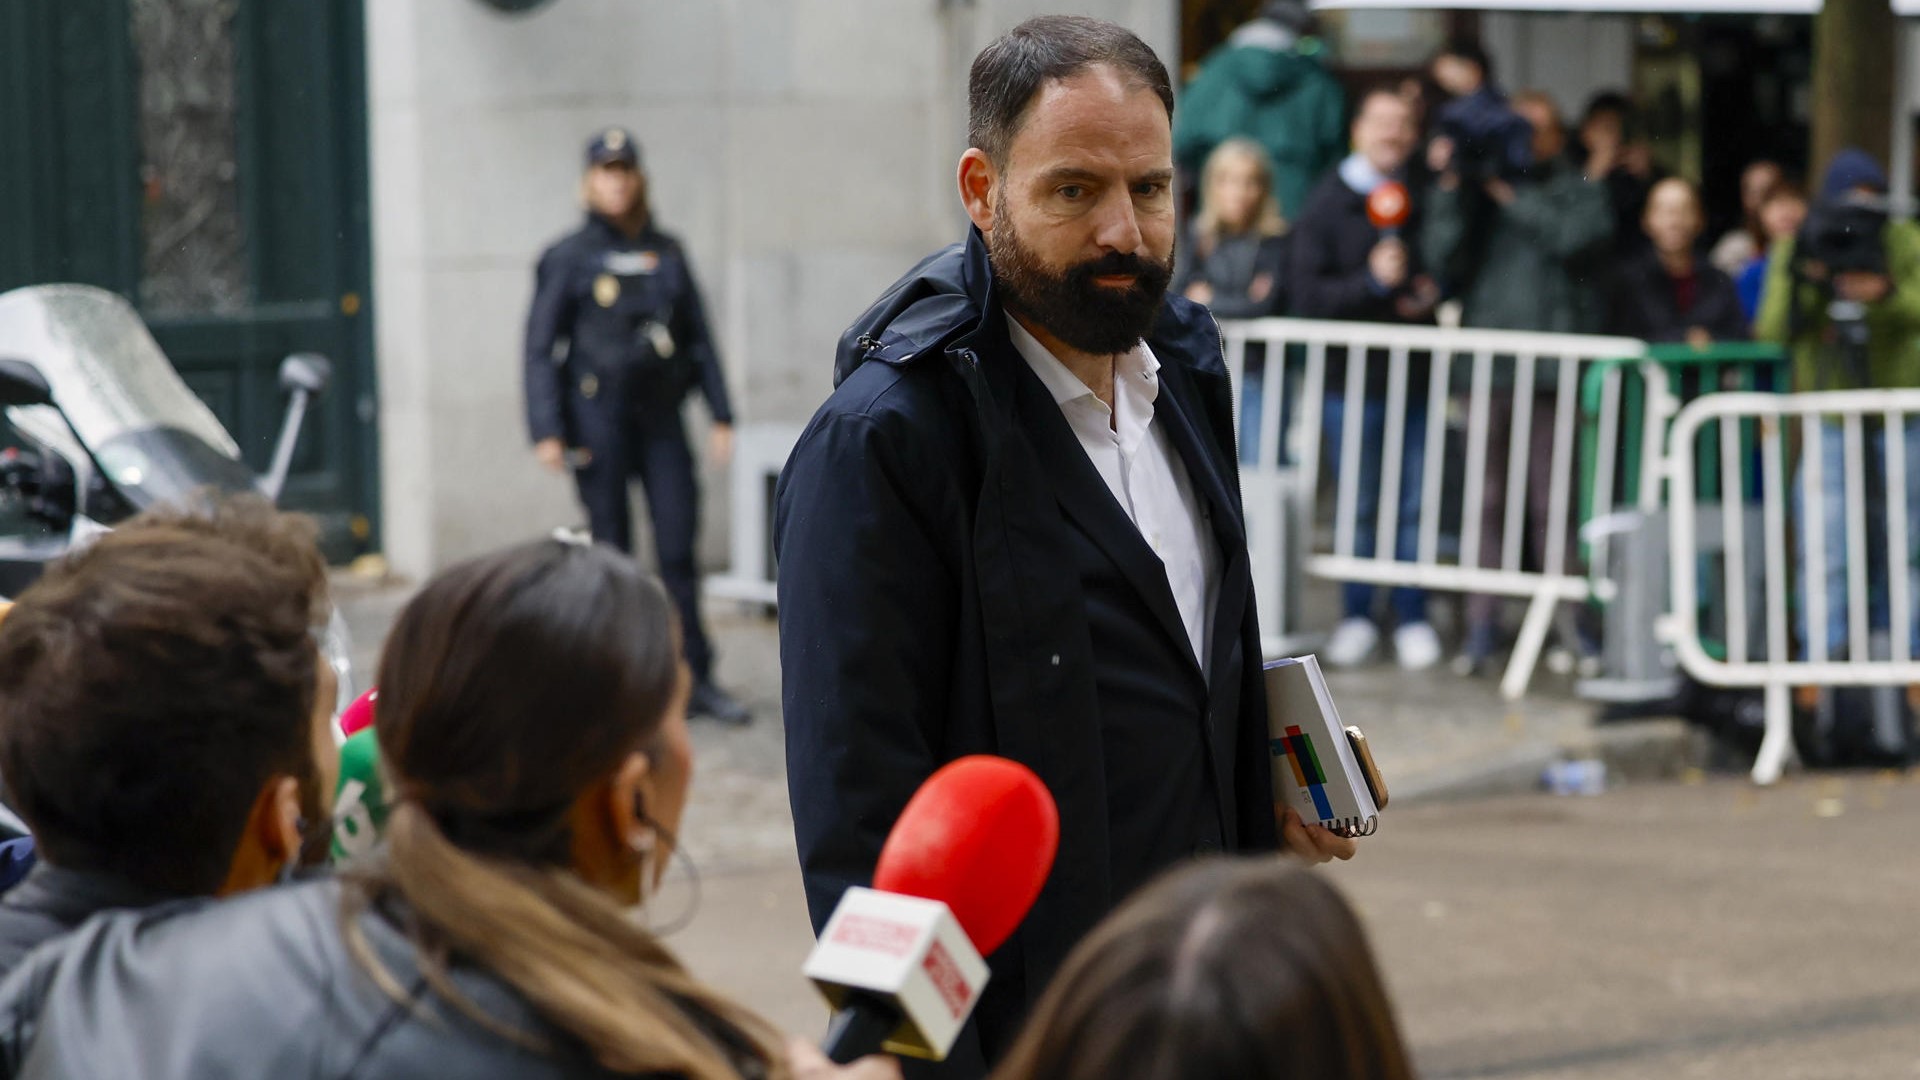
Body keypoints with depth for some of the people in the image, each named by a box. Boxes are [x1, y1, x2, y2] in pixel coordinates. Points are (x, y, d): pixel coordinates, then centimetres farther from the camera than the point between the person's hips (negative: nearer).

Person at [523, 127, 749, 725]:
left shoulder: (667, 254, 10)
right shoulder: (568, 258, 0)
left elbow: (698, 335, 13)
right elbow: (540, 347, -2)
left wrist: (721, 416, 7)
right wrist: (547, 431, -11)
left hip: (661, 416, 3)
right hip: (599, 417, -2)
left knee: (679, 546, -1)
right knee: (612, 549, 2)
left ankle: (697, 680, 4)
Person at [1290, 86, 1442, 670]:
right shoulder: (1329, 203, -1)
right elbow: (1308, 297, -8)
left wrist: (1433, 293, -2)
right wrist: (1371, 281, -21)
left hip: (1417, 375, 1)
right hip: (1352, 376, -1)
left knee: (1415, 505, 4)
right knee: (1358, 506, 6)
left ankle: (1413, 618, 13)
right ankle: (1357, 617, 17)